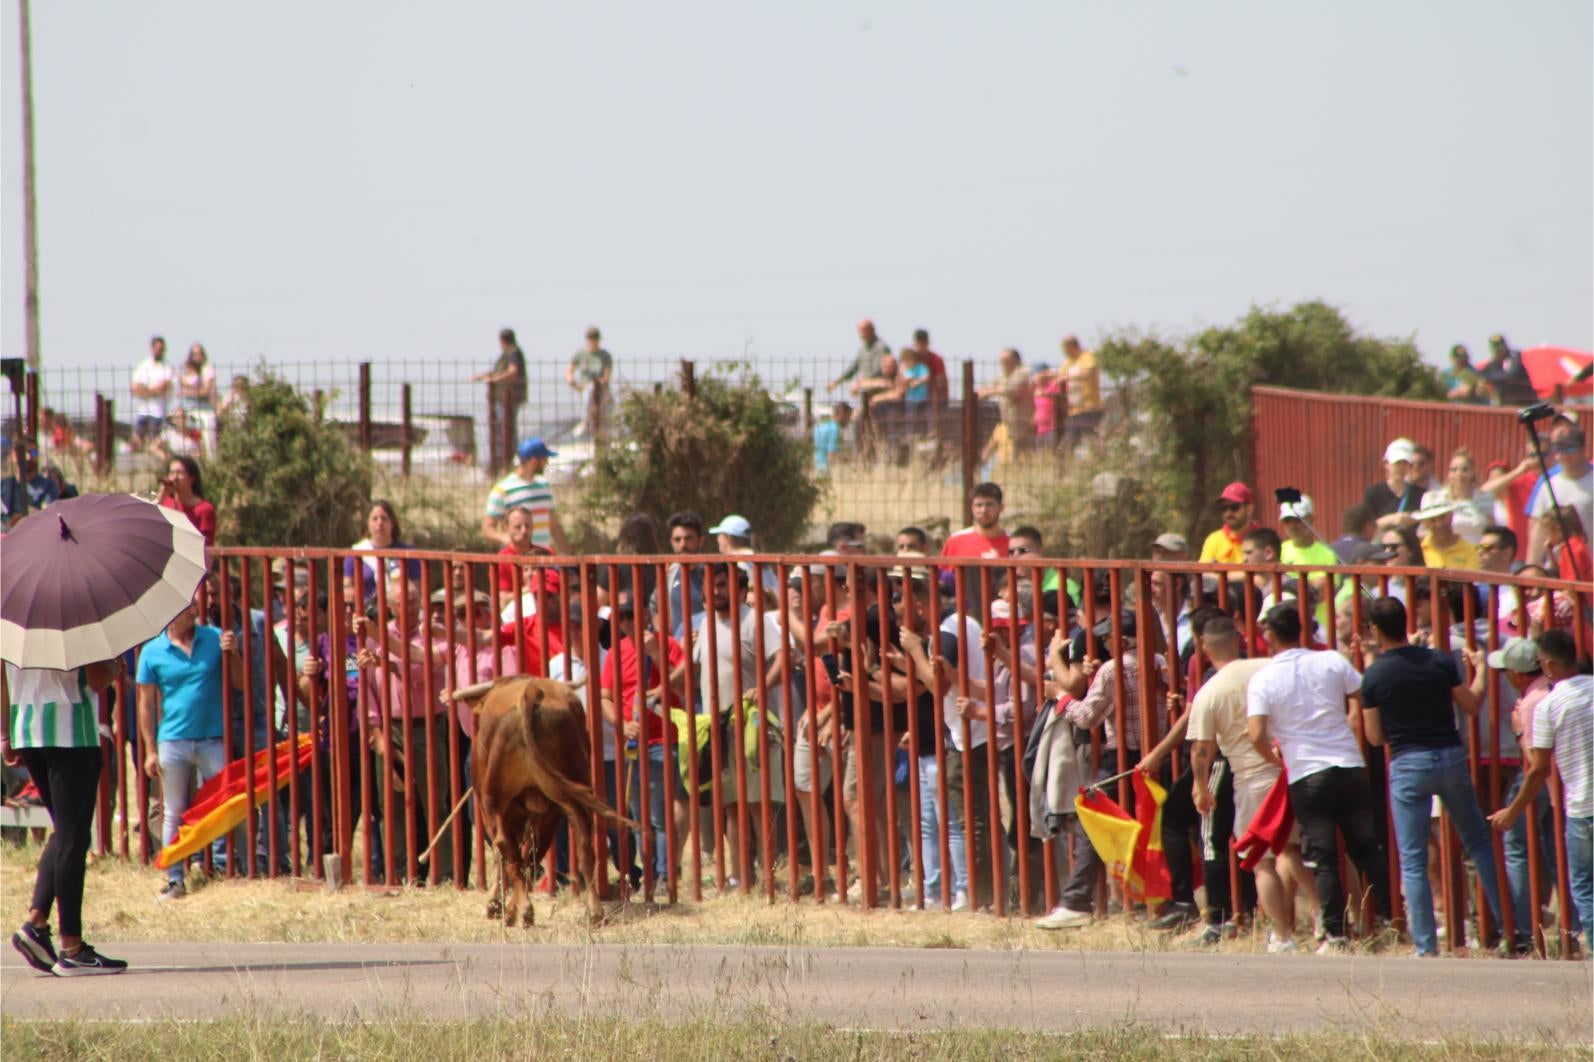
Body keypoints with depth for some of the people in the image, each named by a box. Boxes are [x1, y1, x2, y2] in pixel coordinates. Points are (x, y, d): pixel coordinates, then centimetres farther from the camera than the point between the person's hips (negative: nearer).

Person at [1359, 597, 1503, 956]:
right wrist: (1480, 670, 23)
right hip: (1450, 757, 2)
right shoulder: (1439, 661, -1)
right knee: (1478, 844, 17)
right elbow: (1472, 705, 7)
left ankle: (1426, 946, -1)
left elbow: (1375, 737, -1)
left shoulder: (1374, 676, -6)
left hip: (1407, 765, -2)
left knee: (1413, 862, 2)